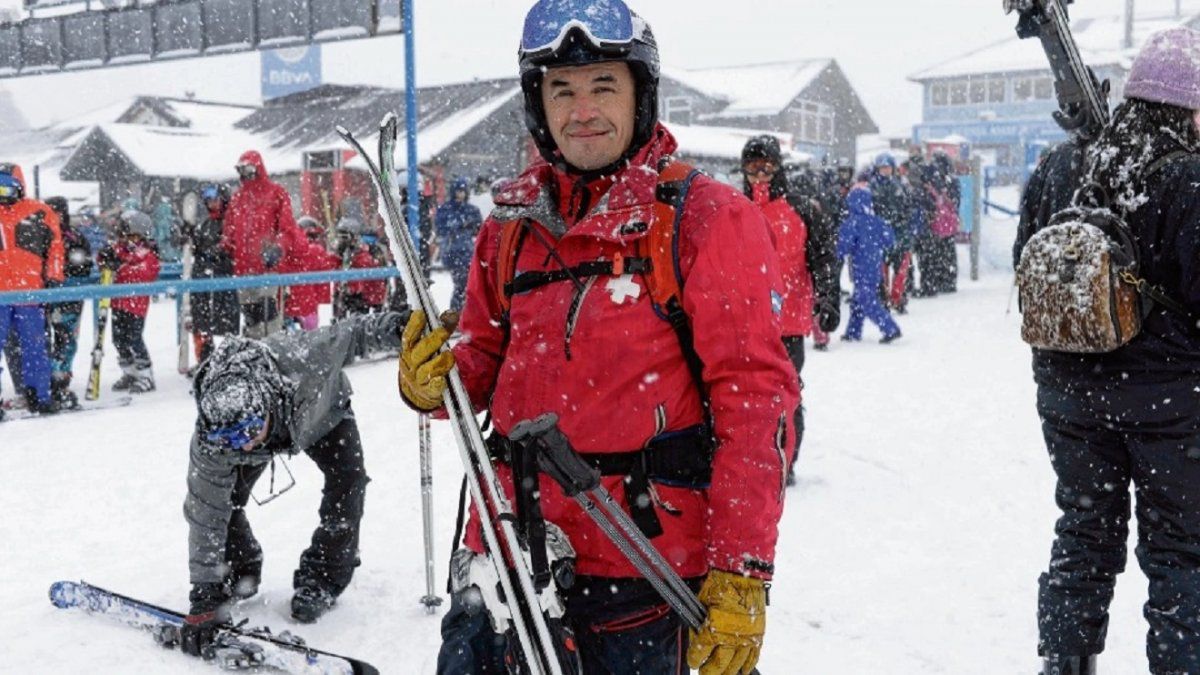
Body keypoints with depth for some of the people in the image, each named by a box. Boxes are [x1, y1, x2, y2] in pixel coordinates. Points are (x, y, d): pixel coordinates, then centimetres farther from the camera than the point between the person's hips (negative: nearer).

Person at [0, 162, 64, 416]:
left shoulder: (39, 212, 7)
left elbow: (55, 247, 8)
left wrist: (53, 279, 3)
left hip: (30, 291, -1)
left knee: (34, 347, 3)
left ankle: (39, 397, 9)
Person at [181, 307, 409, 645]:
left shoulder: (304, 359, -49)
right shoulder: (208, 437, -39)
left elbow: (346, 334, -27)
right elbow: (205, 515, -31)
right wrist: (204, 596, -29)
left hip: (322, 410, 0)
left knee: (348, 478, -20)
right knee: (222, 498, -14)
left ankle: (321, 579, 0)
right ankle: (240, 571, 16)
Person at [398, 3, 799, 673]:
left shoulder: (708, 218, -7)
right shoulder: (513, 223, 8)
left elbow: (757, 398, -11)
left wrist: (742, 574, -16)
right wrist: (437, 380, -5)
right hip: (508, 545, 5)